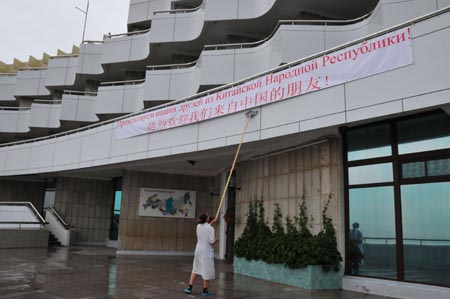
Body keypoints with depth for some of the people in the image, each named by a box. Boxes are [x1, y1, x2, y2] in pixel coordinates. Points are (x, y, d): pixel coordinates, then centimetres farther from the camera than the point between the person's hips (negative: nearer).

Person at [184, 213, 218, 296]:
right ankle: (205, 290, 14)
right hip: (207, 252, -6)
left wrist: (211, 223, 26)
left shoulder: (198, 226, 0)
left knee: (195, 269, 18)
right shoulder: (211, 228, -17)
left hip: (198, 251, 6)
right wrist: (216, 240, 3)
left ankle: (189, 288, 19)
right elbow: (211, 242, -18)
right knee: (207, 271, 6)